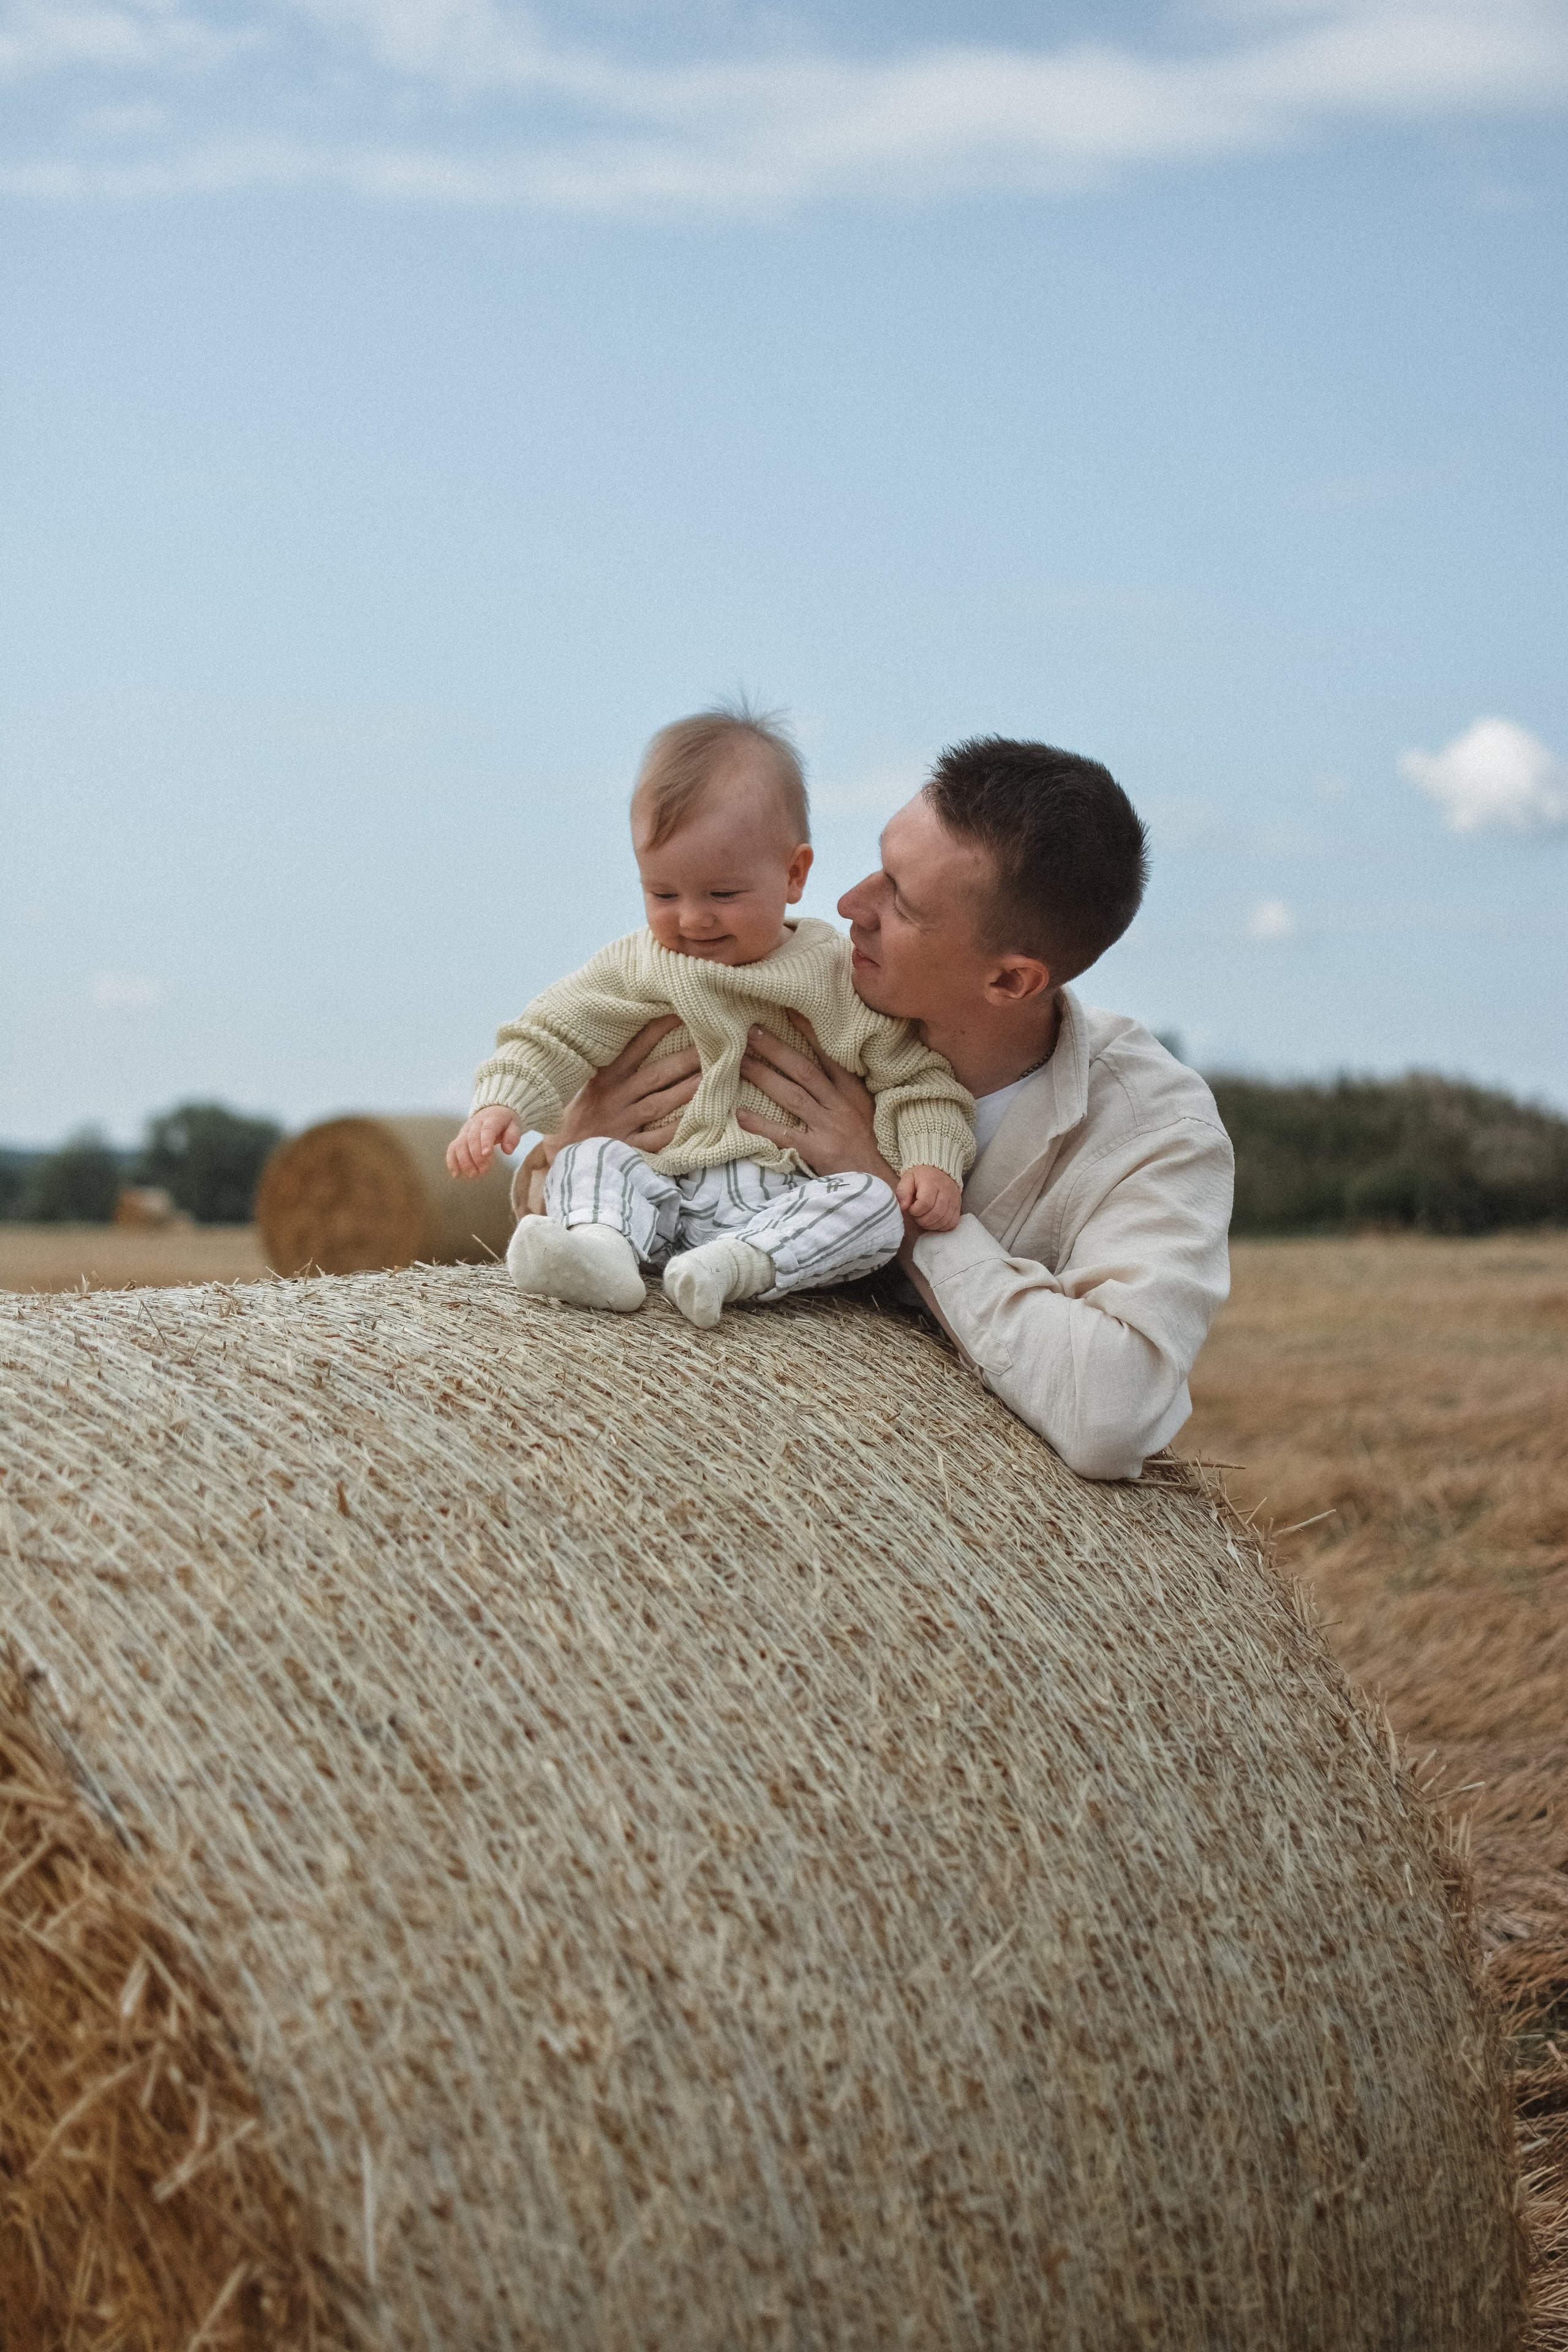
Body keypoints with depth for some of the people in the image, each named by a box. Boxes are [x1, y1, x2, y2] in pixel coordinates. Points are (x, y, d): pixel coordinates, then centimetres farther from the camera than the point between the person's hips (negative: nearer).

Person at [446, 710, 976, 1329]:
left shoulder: (844, 978, 3)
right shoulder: (638, 968, 9)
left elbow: (918, 1079, 5)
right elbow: (551, 1033, 8)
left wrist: (932, 1163, -12)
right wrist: (499, 1102, -11)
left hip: (792, 1206, -2)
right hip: (667, 1195, 2)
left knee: (875, 1206, -28)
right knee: (587, 1158, -18)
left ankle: (734, 1266, -47)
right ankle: (602, 1249, -45)